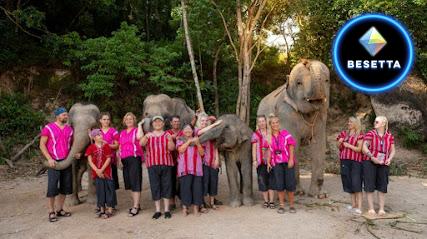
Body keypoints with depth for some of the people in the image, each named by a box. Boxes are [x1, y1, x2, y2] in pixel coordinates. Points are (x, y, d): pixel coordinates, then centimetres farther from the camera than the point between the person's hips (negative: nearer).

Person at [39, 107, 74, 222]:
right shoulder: (48, 128, -4)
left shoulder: (69, 129, 10)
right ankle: (51, 212, 4)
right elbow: (42, 145, -4)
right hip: (54, 162, -5)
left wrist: (75, 153, -1)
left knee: (65, 187, 9)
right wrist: (49, 159, -14)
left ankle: (60, 209, 22)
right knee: (52, 187, -6)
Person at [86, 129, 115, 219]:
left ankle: (109, 209, 7)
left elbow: (108, 159, -5)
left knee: (109, 189, 0)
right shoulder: (91, 147, 1)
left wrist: (102, 170, -12)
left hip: (106, 172, -1)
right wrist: (97, 170, -13)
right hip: (96, 172, 1)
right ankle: (102, 209, 17)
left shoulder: (106, 146, -1)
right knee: (100, 190, 7)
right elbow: (90, 161, -3)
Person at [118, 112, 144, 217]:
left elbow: (139, 137, -22)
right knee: (129, 182, 9)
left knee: (135, 182, -8)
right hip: (124, 160, 7)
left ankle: (135, 207, -7)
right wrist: (119, 159, 8)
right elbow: (120, 147, 18)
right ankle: (135, 204, 19)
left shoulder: (137, 130, 1)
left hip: (135, 158, -6)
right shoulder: (122, 133, 18)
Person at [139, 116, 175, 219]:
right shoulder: (149, 135, 12)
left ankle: (167, 210, 11)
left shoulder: (167, 135, 10)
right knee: (155, 187, 2)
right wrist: (145, 137, -27)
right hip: (152, 164, 1)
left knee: (166, 186, 2)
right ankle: (157, 210, 11)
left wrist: (170, 140, -23)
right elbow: (142, 143, -7)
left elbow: (171, 148, -4)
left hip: (166, 163, 0)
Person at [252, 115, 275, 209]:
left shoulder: (271, 133, 8)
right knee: (262, 181, 3)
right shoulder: (255, 134, 5)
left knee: (271, 180, 1)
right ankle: (266, 201, 15)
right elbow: (254, 148, 2)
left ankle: (271, 201, 8)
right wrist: (254, 160, -6)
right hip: (261, 161, 0)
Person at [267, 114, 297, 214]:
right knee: (279, 184, 0)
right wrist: (268, 162, 4)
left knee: (290, 183, -2)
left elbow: (291, 145, -4)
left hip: (288, 162, -2)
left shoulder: (285, 133, 0)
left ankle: (291, 205, 12)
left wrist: (291, 159, -12)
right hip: (277, 163, 2)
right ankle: (281, 205, 11)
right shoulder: (269, 137, 8)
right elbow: (270, 150, 12)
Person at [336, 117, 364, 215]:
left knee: (356, 184, -9)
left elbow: (359, 149, -8)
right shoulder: (344, 133, 13)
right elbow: (339, 148, 16)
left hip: (355, 161, -5)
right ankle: (353, 204, 18)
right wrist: (339, 142, -3)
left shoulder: (359, 135, -1)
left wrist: (348, 145, -15)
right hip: (344, 161, 5)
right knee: (349, 183, 8)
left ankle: (359, 207, -6)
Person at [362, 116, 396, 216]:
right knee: (370, 186, -1)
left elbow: (392, 150, 10)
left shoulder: (390, 136, 6)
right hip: (370, 163, -3)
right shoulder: (370, 134, -4)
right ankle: (371, 208, 7)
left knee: (382, 187, 6)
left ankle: (381, 209, 15)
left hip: (383, 164, 3)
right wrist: (372, 158, -20)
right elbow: (364, 148, -11)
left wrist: (389, 159, -9)